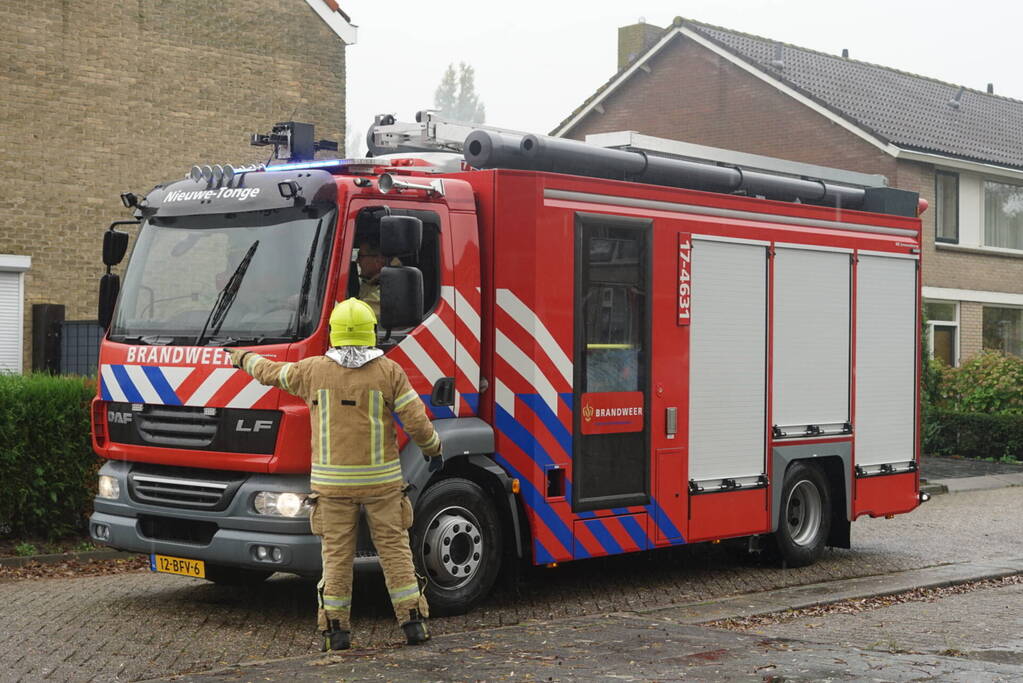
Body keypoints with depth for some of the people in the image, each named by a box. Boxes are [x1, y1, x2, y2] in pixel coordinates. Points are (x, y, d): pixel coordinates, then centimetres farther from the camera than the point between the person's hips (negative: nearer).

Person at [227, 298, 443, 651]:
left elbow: (272, 373, 16)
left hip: (333, 481, 1)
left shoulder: (314, 370, -1)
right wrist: (433, 449, 12)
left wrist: (244, 358, 36)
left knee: (336, 554, 7)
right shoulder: (389, 371, -5)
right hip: (381, 478, 0)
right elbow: (417, 422, -7)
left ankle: (336, 629, 9)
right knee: (395, 548, 7)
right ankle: (413, 622, 7)